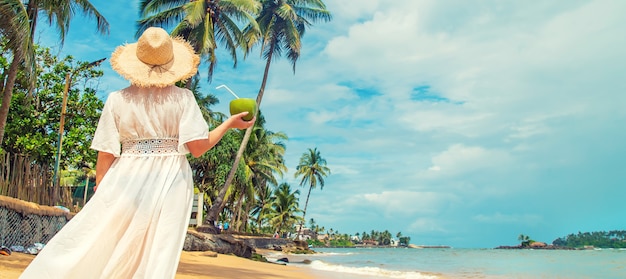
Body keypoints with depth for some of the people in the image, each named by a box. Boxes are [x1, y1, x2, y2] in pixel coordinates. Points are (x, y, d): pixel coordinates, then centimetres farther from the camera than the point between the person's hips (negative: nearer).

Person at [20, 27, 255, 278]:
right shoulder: (182, 98, -4)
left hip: (127, 181, 1)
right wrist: (230, 124, 4)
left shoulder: (117, 100, -1)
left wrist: (102, 196, 10)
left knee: (94, 250, 11)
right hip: (171, 182, 0)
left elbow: (106, 155, -1)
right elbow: (197, 147, -10)